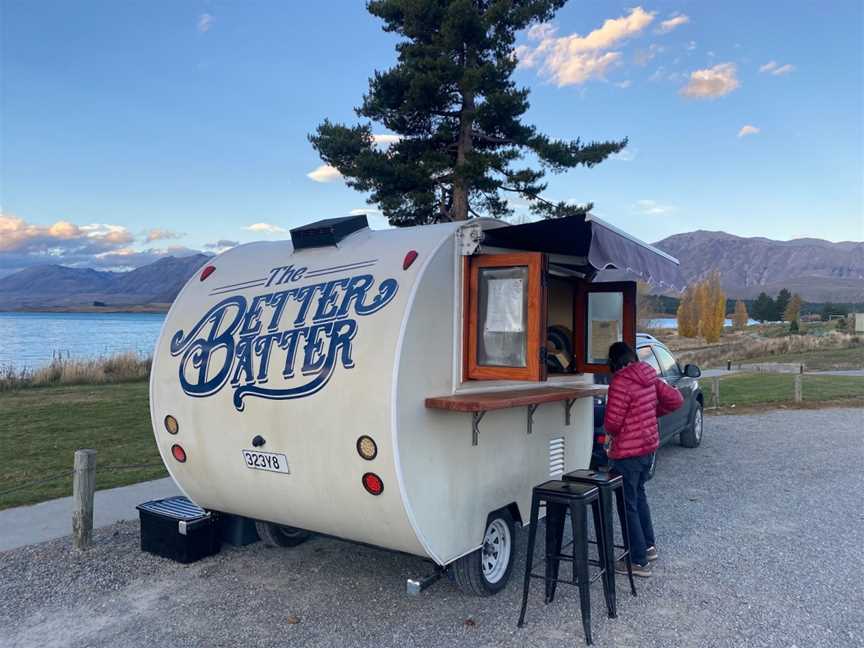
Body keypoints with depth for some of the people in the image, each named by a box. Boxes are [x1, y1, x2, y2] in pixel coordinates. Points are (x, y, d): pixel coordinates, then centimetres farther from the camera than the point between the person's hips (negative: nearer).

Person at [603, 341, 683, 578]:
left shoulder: (620, 383, -21)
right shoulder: (649, 378, 3)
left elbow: (612, 422, -20)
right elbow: (676, 399, 10)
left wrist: (612, 435, 1)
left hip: (628, 452, -8)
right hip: (649, 446, 8)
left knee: (628, 505, 4)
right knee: (638, 494, 25)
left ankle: (639, 562, 12)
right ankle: (649, 546, 37)